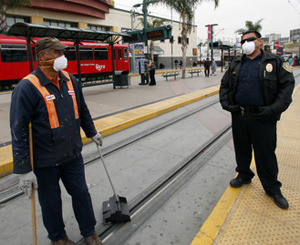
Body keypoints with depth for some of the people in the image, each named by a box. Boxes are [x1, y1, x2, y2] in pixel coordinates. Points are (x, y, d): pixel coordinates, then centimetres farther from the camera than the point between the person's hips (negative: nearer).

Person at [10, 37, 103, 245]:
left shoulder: (69, 79, 1)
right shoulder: (27, 87, -18)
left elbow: (82, 110, 14)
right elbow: (19, 131, -17)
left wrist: (92, 132, 23)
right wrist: (24, 169, -17)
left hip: (73, 154, 5)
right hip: (45, 161, -5)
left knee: (81, 193, 17)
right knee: (51, 201, 16)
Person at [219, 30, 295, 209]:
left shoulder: (274, 62, 0)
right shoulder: (236, 65, 11)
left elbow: (287, 85, -5)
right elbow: (224, 85, 17)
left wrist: (274, 109, -16)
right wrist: (225, 102, 0)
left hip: (262, 118, -3)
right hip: (239, 115, 4)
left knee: (266, 154, 5)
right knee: (241, 149, 16)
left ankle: (272, 188, 25)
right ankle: (244, 175, 39)